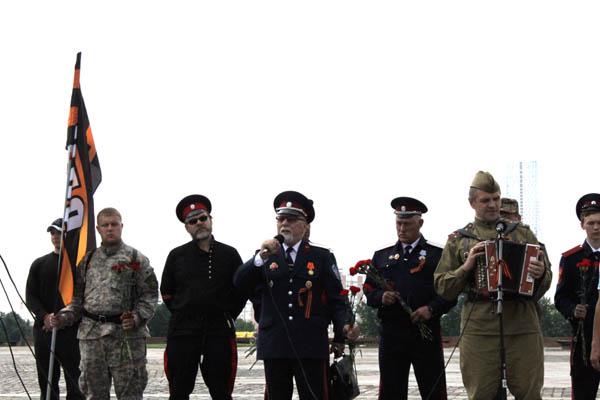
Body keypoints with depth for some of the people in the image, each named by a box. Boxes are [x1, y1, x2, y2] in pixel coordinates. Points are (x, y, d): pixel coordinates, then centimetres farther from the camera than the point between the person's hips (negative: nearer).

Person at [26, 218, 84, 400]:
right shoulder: (39, 264, 14)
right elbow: (30, 297, 8)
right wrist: (45, 316, -9)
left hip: (71, 331, -4)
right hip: (43, 329, 4)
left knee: (76, 385, -8)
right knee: (47, 384, 6)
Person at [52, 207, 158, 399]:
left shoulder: (136, 259, 4)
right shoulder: (88, 260, 16)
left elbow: (150, 295, 0)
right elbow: (78, 298, 19)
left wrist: (137, 317, -16)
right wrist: (65, 317, 2)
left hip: (126, 335, -4)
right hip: (91, 335, 4)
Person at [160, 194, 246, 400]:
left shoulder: (229, 254, 6)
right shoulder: (177, 256, 8)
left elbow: (242, 289, 11)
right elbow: (166, 292, 16)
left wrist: (227, 316, 6)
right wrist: (182, 314, 10)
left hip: (219, 331, 0)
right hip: (182, 331, 1)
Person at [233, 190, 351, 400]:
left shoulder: (322, 257, 8)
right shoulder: (265, 256, 13)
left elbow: (336, 299, 4)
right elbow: (240, 282, -2)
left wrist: (340, 336, -5)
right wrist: (261, 257, -15)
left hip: (311, 347, -2)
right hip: (274, 346, 2)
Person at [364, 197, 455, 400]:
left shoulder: (438, 254, 6)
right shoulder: (382, 256, 15)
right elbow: (369, 291, 14)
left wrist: (432, 309, -14)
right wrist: (381, 297, -8)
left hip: (425, 333, -2)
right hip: (391, 334, 2)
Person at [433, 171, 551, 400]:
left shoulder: (523, 233, 15)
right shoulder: (458, 240, 12)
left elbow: (546, 277, 13)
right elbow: (442, 287, 9)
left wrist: (541, 274, -10)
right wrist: (466, 267, -8)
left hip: (523, 324, 1)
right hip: (478, 327, -1)